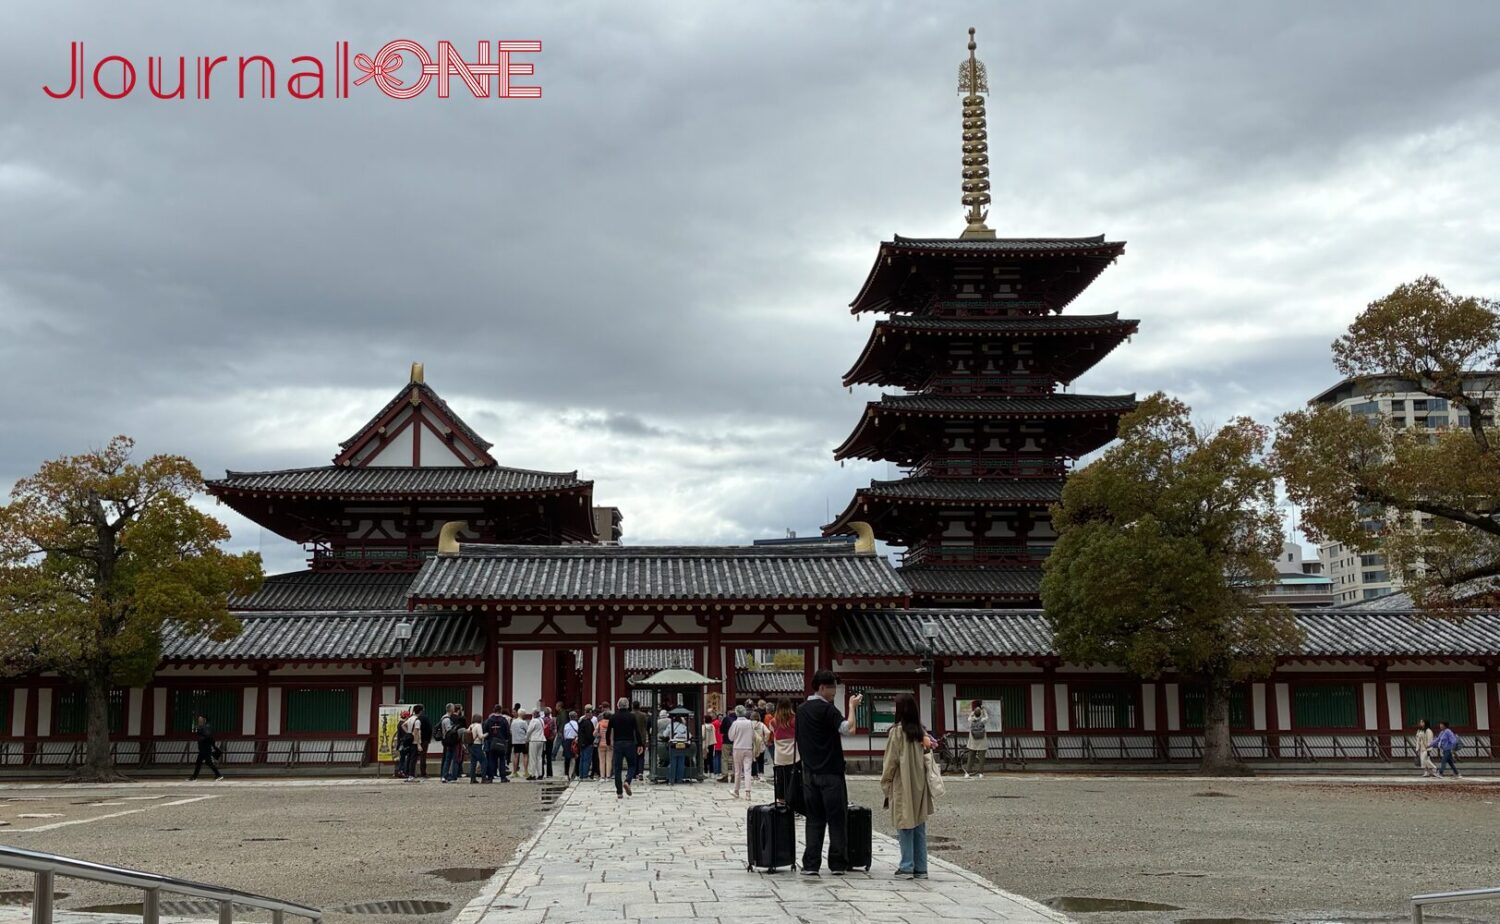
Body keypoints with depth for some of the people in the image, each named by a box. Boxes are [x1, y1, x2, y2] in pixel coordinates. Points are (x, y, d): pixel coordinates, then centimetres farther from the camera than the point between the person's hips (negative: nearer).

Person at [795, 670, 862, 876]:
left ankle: (810, 864, 2)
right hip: (830, 772, -6)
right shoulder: (827, 708, -11)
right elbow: (846, 728, -24)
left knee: (814, 819, 8)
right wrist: (852, 707, -13)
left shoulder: (802, 709, 12)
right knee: (837, 819, 2)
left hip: (810, 772, 6)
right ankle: (838, 864, 3)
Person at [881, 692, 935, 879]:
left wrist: (885, 784, 1)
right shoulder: (921, 731, 6)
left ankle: (907, 866, 2)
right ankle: (921, 868, 10)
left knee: (905, 826, 1)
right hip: (920, 786, 6)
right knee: (919, 827, 8)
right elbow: (926, 756, 9)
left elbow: (891, 761, -9)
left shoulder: (897, 731, -12)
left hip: (903, 786, -6)